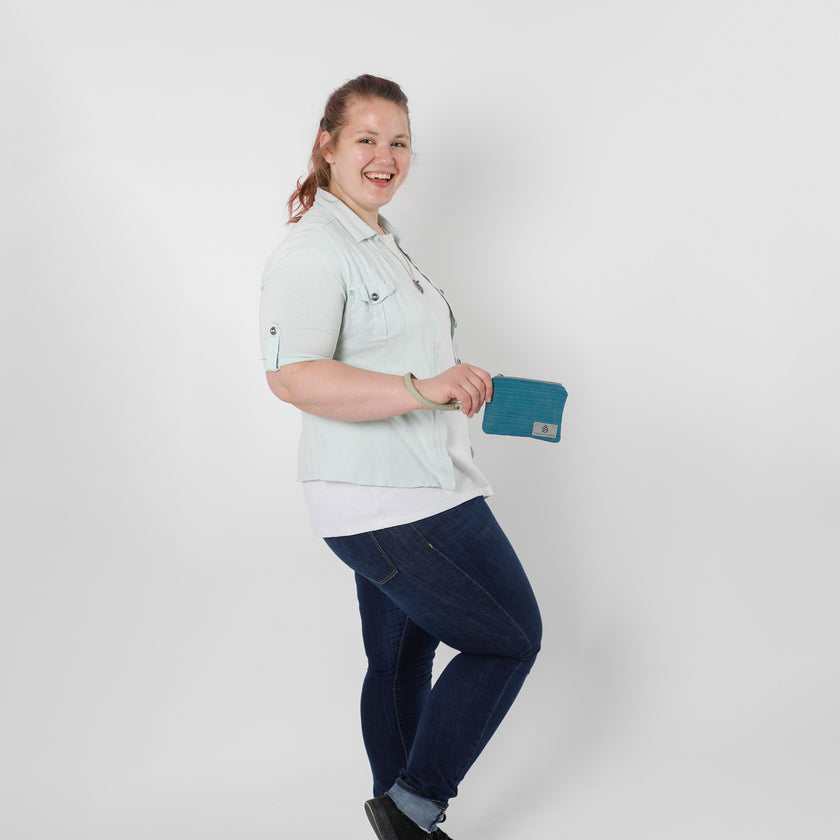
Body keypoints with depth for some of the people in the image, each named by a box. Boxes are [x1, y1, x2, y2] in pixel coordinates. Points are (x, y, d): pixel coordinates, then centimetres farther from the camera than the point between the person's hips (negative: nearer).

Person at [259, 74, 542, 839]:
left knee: (401, 662, 16)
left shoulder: (380, 242, 20)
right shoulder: (313, 249, -14)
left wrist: (461, 388, 21)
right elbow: (293, 376, -28)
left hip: (407, 496, 10)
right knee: (511, 639, -3)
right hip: (391, 502, -10)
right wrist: (422, 389, -34)